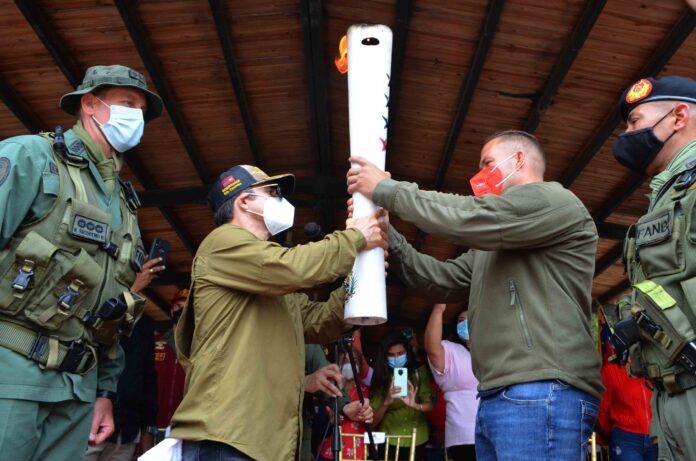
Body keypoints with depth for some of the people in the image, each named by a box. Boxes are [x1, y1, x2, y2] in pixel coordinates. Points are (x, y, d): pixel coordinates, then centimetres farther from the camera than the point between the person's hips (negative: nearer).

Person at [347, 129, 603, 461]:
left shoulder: (554, 200, -1)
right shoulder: (494, 243, 28)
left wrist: (387, 190, -3)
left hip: (543, 395, -9)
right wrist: (385, 233, 9)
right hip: (497, 398, 9)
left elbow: (466, 218, -13)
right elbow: (442, 281, 18)